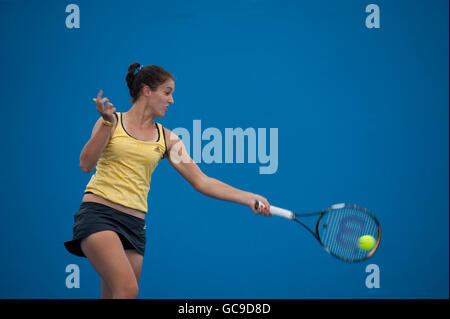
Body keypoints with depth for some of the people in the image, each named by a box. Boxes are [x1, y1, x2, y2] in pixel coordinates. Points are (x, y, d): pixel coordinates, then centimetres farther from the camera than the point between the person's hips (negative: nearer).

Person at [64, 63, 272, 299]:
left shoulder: (166, 138, 12)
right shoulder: (113, 122, 3)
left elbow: (201, 181, 8)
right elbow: (86, 164, -7)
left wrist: (249, 199, 0)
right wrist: (107, 124, -17)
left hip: (134, 225, 5)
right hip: (98, 214, -5)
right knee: (128, 289, -27)